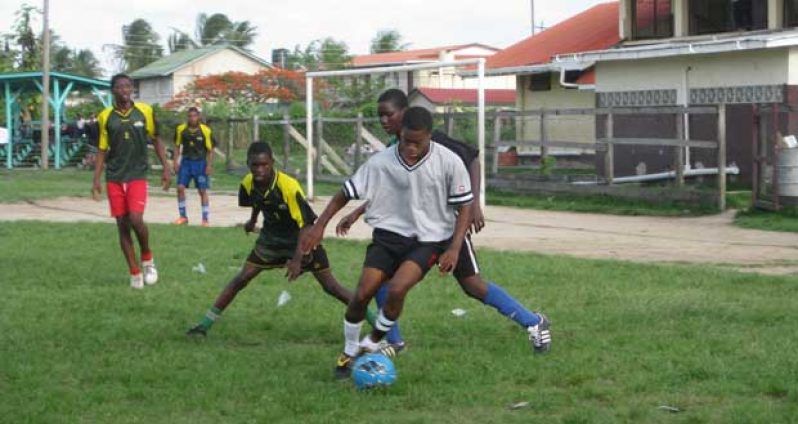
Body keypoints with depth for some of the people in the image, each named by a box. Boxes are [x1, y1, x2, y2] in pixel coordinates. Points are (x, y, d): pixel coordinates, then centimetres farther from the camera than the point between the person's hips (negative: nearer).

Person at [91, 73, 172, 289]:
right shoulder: (106, 116, 1)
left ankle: (147, 258, 11)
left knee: (136, 219, -17)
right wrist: (96, 180, 2)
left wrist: (166, 168, 3)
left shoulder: (144, 111, -1)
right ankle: (135, 273, 12)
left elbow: (156, 140, 9)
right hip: (114, 178, 2)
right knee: (122, 225, 1)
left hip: (137, 175, -2)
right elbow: (102, 149, 7)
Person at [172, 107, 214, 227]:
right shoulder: (181, 129, -2)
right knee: (180, 187, -5)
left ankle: (205, 219, 7)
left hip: (200, 162, -2)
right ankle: (183, 216, 9)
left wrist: (209, 165, -9)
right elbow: (177, 146, 9)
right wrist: (176, 162, 3)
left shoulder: (206, 131, -10)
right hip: (186, 161, 2)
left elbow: (210, 150, -4)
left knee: (203, 191, -1)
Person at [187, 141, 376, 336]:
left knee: (331, 286, -5)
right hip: (271, 238, 4)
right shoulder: (248, 184, -15)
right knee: (241, 279, -2)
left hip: (301, 238, -4)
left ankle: (370, 317, 6)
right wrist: (253, 220, 29)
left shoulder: (289, 187, -32)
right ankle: (205, 324, 5)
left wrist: (297, 259, -37)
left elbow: (305, 225, -29)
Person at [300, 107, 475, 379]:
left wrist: (454, 248, -15)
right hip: (389, 233, 2)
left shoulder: (449, 163, -15)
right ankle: (349, 354, 15)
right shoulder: (381, 162, -12)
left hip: (429, 239, -2)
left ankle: (372, 344, 1)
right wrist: (319, 225, -7)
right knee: (363, 294, -11)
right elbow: (346, 193, 0)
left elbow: (464, 206, -5)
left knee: (396, 289, -25)